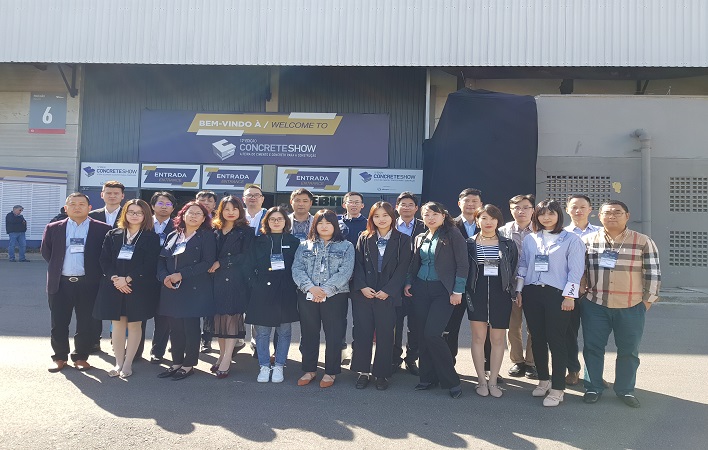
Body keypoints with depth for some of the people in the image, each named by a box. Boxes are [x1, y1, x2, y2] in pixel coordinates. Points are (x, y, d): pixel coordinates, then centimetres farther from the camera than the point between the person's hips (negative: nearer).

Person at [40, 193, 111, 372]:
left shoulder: (102, 229, -2)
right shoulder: (53, 228, 6)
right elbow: (46, 252, 15)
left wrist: (95, 272, 1)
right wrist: (57, 267, 11)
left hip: (88, 284, -2)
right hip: (60, 283, 2)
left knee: (86, 324, 6)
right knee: (59, 323, 10)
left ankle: (81, 357, 21)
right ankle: (60, 357, 25)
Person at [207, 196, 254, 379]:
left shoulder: (246, 231, 0)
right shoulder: (215, 230, 13)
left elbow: (245, 256, -9)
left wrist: (220, 262, -10)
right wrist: (211, 266, -5)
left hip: (235, 280, -4)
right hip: (217, 279, 4)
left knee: (232, 316, -4)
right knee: (219, 316, 7)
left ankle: (226, 362, -2)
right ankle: (222, 355, 21)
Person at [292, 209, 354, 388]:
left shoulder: (345, 246, 5)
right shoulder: (305, 246, 12)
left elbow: (345, 271, -7)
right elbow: (297, 269, 1)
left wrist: (326, 290, -17)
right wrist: (310, 287, -15)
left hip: (335, 296, -2)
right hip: (307, 296, 2)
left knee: (334, 335, 2)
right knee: (308, 334, 10)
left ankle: (330, 372, 17)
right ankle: (309, 370, 25)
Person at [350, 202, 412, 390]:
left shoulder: (402, 240, 2)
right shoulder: (364, 238, 9)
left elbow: (402, 269, -4)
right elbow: (358, 264, 3)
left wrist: (388, 290, -12)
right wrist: (362, 287, -10)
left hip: (388, 295, -2)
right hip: (363, 294, 2)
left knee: (384, 335, 3)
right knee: (362, 333, 4)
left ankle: (382, 373, 16)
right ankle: (363, 371, 17)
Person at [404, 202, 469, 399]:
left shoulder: (453, 235, -3)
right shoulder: (420, 238, 14)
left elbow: (462, 264, -7)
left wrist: (457, 291, -11)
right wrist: (408, 283, 5)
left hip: (443, 291, -6)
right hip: (421, 289, 6)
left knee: (432, 334, -14)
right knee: (422, 335, 5)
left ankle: (451, 381, 2)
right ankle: (428, 377, 19)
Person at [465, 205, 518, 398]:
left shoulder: (508, 245, 6)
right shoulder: (469, 244, 4)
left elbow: (514, 271, 8)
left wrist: (513, 293, 1)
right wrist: (466, 293, -3)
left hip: (500, 295, 1)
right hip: (476, 295, -1)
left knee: (498, 339, 4)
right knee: (478, 337, 1)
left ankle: (493, 381, 16)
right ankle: (481, 380, 13)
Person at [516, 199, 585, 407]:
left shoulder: (571, 239, 0)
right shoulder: (530, 239, 11)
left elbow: (576, 270, -5)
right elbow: (523, 265, 14)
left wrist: (569, 296, -11)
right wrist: (519, 291, 9)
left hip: (557, 294, -4)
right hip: (532, 294, 4)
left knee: (556, 340, -3)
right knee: (537, 339, 10)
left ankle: (557, 389, 6)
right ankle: (543, 380, 26)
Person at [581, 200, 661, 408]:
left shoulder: (643, 242, -2)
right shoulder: (588, 241, 2)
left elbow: (653, 273, 1)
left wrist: (648, 300, 0)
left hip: (631, 307, 0)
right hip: (595, 306, 1)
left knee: (628, 351, 10)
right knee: (592, 348, 6)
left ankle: (625, 390, 27)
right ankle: (593, 388, 21)